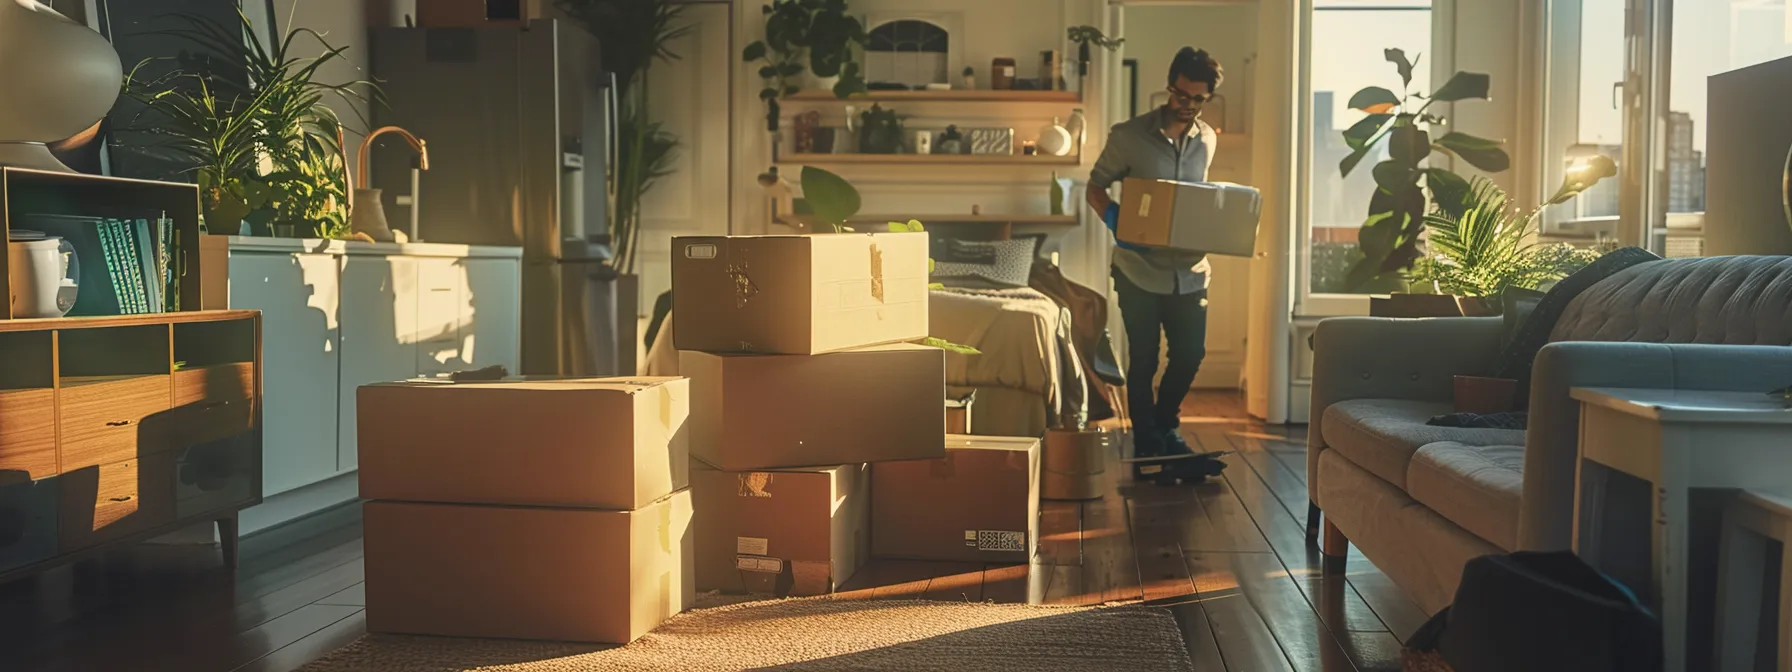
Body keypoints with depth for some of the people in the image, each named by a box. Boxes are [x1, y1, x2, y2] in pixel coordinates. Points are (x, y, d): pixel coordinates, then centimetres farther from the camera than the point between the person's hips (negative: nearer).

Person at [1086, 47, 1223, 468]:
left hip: (1189, 270, 5)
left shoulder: (1207, 140, 6)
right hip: (1140, 270, -4)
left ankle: (1166, 426, 34)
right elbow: (1095, 187, -3)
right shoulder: (1129, 135, -9)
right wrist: (1115, 220, -22)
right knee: (1144, 361, 3)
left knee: (1190, 354, 11)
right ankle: (1146, 442, 18)